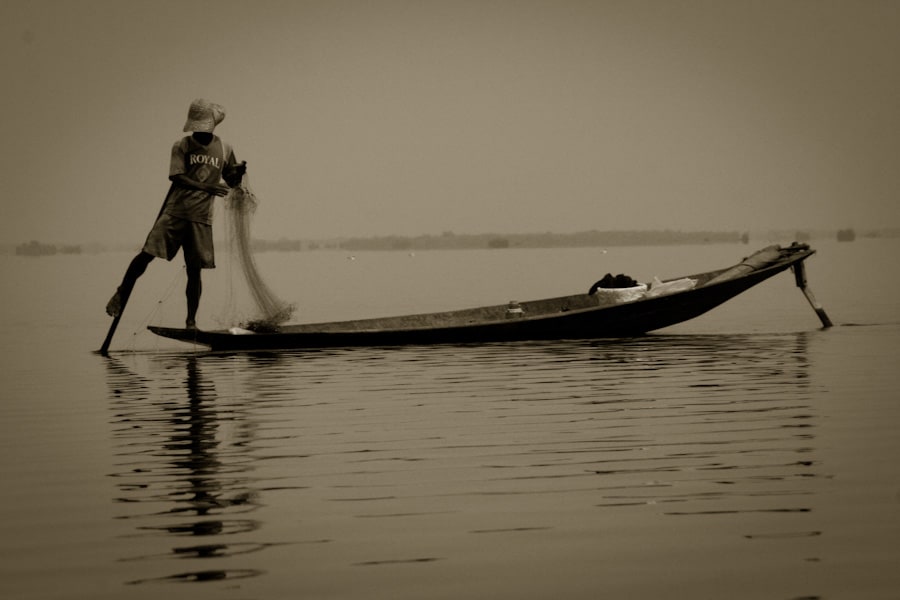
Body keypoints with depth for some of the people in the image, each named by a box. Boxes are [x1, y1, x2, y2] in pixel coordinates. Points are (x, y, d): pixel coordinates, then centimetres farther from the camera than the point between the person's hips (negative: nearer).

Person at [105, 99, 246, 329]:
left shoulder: (224, 150, 8)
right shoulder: (182, 146, -2)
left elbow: (231, 182, 19)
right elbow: (177, 177, -14)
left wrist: (239, 172, -5)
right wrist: (206, 187, -25)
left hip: (201, 217, 2)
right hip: (175, 211, -2)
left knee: (195, 269, 0)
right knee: (146, 254, -7)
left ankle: (191, 321, 7)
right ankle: (121, 294, 13)